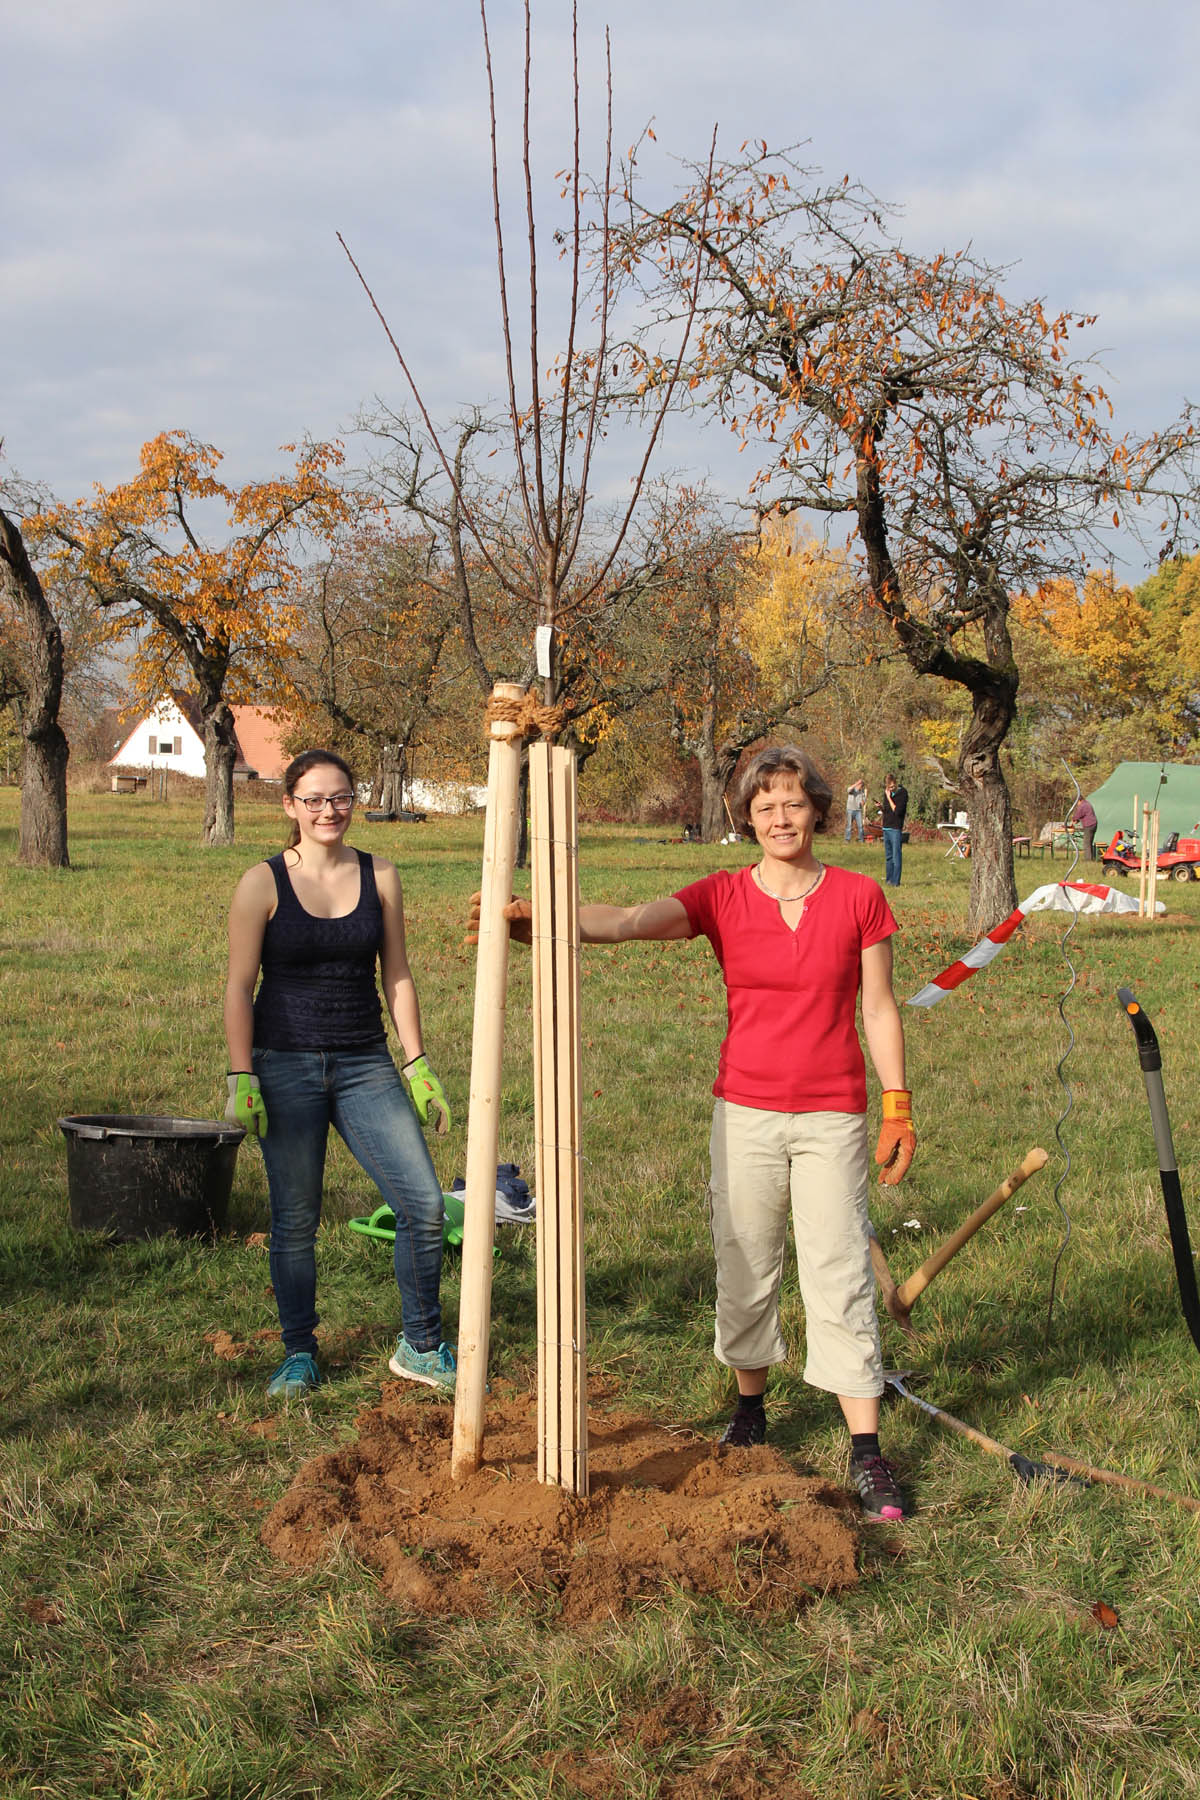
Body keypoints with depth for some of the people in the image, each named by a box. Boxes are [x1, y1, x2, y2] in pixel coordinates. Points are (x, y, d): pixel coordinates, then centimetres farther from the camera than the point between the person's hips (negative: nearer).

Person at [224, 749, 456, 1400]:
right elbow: (239, 986, -2)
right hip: (285, 1066, -2)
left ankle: (419, 1347, 12)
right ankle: (298, 1354, 21)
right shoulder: (263, 883, -3)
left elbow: (397, 976, 9)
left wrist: (418, 1066, 5)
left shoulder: (380, 877, 5)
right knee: (294, 1220, 4)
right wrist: (242, 1079, -8)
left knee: (424, 1203, -5)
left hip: (365, 1065, 2)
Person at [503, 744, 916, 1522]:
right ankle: (751, 1405, 32)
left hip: (832, 1118, -1)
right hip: (746, 1111, 1)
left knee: (841, 1280, -3)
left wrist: (899, 1108, 1)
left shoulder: (859, 898, -1)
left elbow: (879, 1008, 3)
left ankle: (867, 1452, 3)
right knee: (745, 1269, 10)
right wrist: (538, 919, -31)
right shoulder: (722, 897, -1)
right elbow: (631, 920, -16)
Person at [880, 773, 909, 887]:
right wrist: (881, 808, -2)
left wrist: (889, 798, -14)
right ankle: (888, 880, 17)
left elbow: (897, 811, -16)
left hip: (896, 829, -7)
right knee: (888, 856, 11)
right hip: (886, 828, 7)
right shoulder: (887, 793, 12)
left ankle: (895, 882, -5)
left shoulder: (902, 793, -8)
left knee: (896, 856, -6)